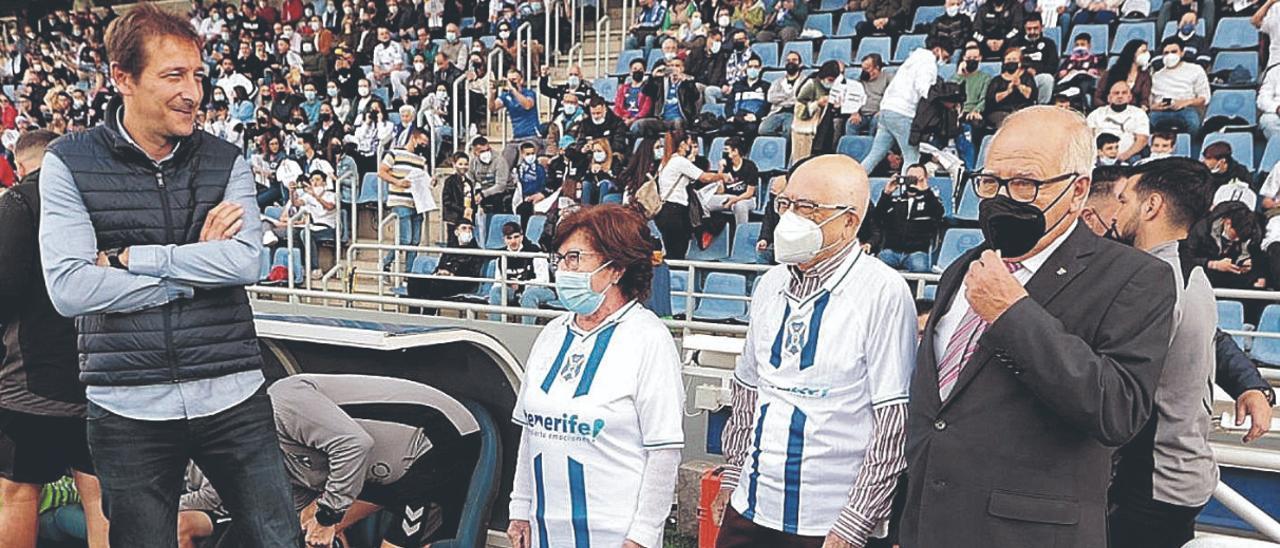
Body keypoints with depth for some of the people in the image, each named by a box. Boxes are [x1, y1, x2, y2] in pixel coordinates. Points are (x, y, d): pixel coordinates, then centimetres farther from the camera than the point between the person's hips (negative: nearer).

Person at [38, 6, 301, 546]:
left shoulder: (226, 161, 4)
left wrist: (125, 257, -13)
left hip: (232, 396, 1)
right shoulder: (69, 162, -1)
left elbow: (245, 262, -12)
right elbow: (69, 289, -12)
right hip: (127, 407, -1)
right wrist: (197, 263, -10)